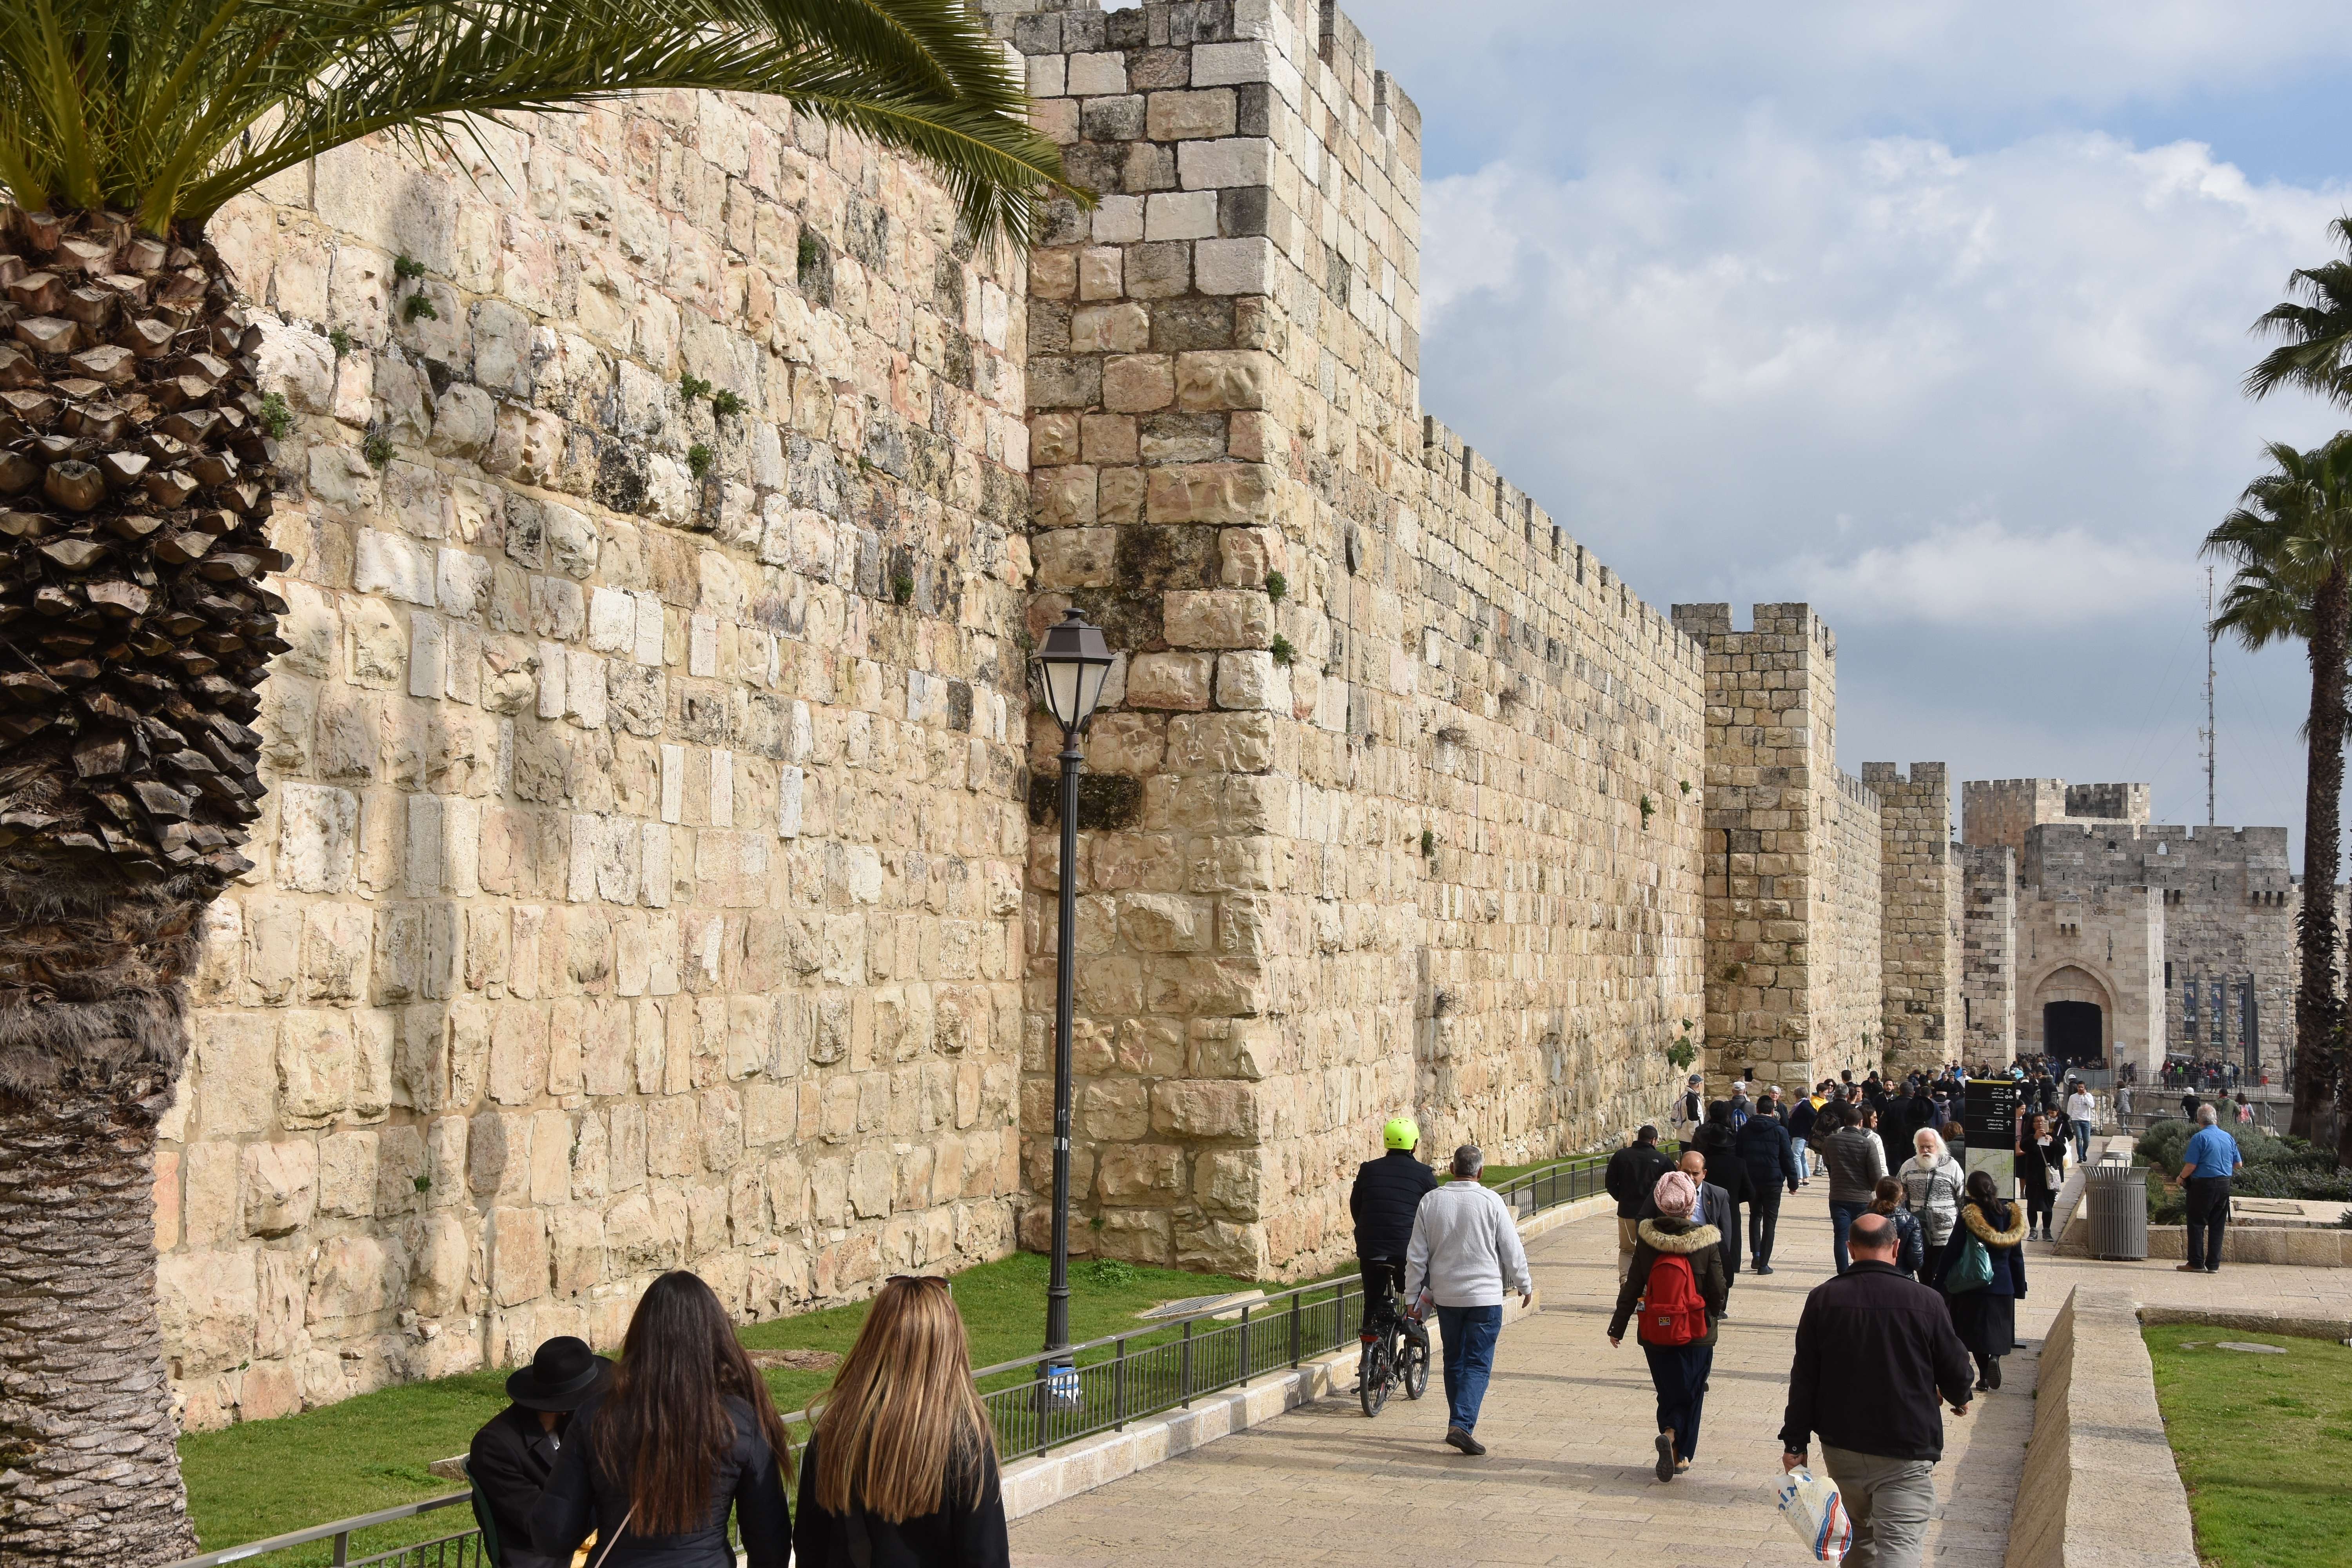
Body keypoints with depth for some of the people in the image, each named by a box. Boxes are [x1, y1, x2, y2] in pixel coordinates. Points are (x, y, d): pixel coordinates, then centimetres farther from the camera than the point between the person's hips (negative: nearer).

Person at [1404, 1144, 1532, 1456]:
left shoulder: (1431, 1202, 0)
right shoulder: (1491, 1202, -9)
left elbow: (1416, 1257, 3)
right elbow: (1512, 1251, -4)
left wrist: (1413, 1298, 12)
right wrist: (1525, 1285, 13)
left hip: (1445, 1296, 4)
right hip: (1485, 1296, -3)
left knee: (1454, 1362, 17)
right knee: (1478, 1364, -2)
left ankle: (1459, 1424, 22)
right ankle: (1461, 1425, -17)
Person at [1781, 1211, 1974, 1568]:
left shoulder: (1823, 1299, -3)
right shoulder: (1925, 1302, -9)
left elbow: (1804, 1378, -1)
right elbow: (1954, 1369, 3)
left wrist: (1795, 1442, 7)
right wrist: (1959, 1398, 26)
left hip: (1842, 1446, 3)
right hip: (1906, 1451, -3)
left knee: (1857, 1538, 22)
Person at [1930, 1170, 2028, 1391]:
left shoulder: (1969, 1216, -12)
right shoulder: (2011, 1215, 0)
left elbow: (1952, 1251, -10)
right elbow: (2017, 1255, 7)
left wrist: (1940, 1282, -2)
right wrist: (2020, 1287, 15)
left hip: (1974, 1285, -3)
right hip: (2003, 1283, 3)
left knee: (1976, 1329, 5)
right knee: (1999, 1327, 13)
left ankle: (1984, 1376, 2)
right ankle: (1995, 1357, -13)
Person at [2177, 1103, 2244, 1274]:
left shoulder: (2199, 1138, -11)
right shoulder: (2228, 1138, 7)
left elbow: (2191, 1165, -15)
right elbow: (2239, 1165, 13)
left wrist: (2181, 1178, 3)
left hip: (2204, 1185, -5)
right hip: (2224, 1186, 5)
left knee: (2197, 1224, 3)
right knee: (2217, 1226, 9)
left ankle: (2196, 1262, 2)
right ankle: (2214, 1264, 9)